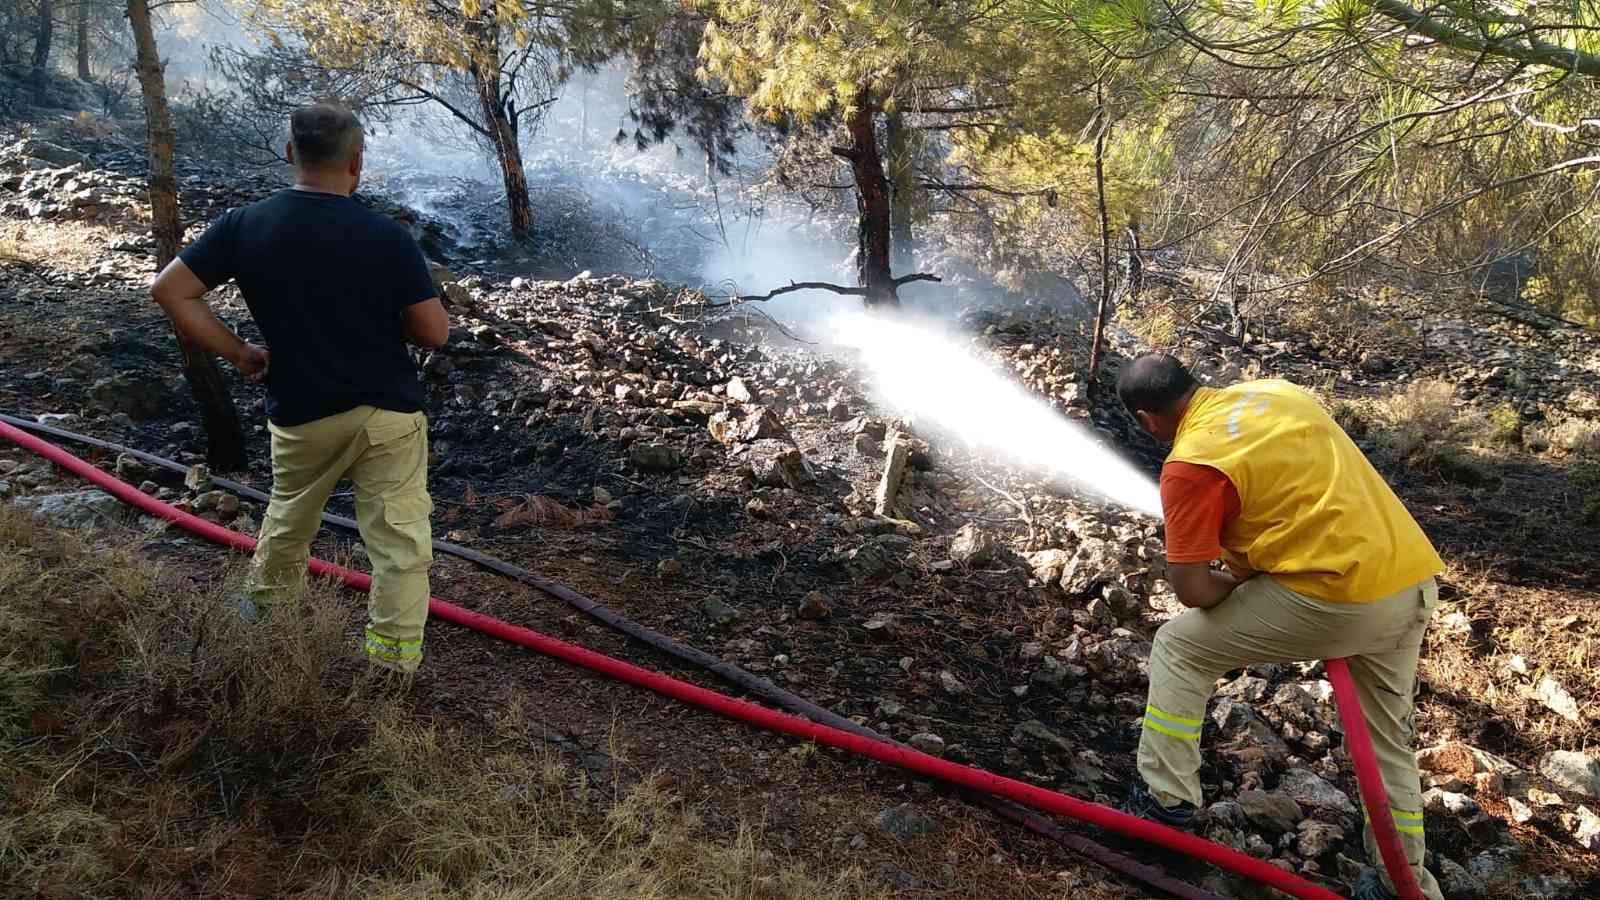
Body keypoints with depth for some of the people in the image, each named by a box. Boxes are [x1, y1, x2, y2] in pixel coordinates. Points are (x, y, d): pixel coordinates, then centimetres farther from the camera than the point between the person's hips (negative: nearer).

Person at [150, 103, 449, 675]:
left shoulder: (245, 226, -6)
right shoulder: (387, 237, -14)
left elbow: (169, 291, -4)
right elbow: (434, 333, -11)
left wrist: (237, 353, 2)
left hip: (301, 414, 4)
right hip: (386, 412, -3)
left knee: (289, 517, 28)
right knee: (400, 540, 5)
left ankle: (265, 605, 50)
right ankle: (392, 668, 8)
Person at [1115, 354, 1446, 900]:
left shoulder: (1190, 465, -11)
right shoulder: (1274, 390, 12)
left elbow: (1191, 590, -13)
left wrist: (1231, 585, 9)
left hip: (1342, 598, -8)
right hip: (1415, 579, 8)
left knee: (1178, 649, 8)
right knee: (1388, 739, 24)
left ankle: (1166, 801, 13)